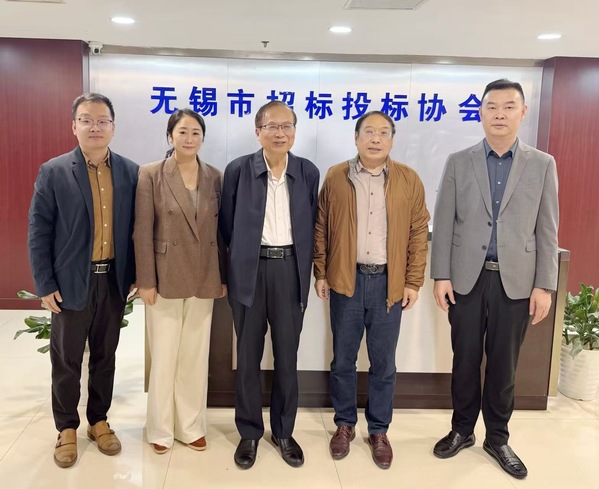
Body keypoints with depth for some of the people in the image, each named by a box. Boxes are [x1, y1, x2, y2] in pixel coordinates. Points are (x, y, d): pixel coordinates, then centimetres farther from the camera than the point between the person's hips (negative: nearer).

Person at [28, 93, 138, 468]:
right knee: (67, 360, 10)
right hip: (71, 282, -2)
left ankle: (99, 420, 31)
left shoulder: (130, 172, 2)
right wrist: (45, 285, -8)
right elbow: (39, 231, -5)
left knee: (105, 356, 14)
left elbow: (136, 227, 5)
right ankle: (67, 428, 27)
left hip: (114, 280, 2)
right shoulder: (53, 172, -4)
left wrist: (135, 274, 2)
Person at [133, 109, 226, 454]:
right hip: (165, 278, -3)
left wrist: (224, 276, 5)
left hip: (203, 280, 3)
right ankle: (161, 429, 23)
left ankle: (192, 426, 26)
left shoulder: (215, 177, 5)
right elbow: (142, 232, -7)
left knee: (196, 356, 11)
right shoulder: (150, 175, -4)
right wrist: (146, 281, -10)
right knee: (164, 357, 5)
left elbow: (221, 229, 7)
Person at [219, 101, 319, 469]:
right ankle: (250, 432, 25)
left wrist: (306, 269, 7)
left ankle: (284, 431, 26)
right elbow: (228, 225, 4)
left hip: (290, 270, 1)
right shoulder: (238, 170, -2)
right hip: (250, 271, -1)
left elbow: (312, 225, 9)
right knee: (248, 356, 9)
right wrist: (239, 262, 6)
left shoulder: (309, 172, 3)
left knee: (287, 356, 10)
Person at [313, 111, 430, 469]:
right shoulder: (336, 177, 2)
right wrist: (321, 273, 2)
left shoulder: (409, 180, 1)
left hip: (389, 282, 0)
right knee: (343, 360, 11)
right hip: (346, 280, 1)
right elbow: (321, 229, 5)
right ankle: (345, 424, 29)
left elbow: (419, 234, 2)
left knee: (384, 363, 9)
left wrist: (413, 282, -2)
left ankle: (379, 430, 27)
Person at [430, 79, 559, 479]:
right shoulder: (458, 162, 3)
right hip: (467, 278, 0)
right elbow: (444, 223, 1)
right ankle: (462, 430, 28)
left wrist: (544, 285, -3)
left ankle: (498, 437, 27)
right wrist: (441, 276, -5)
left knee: (504, 364, 10)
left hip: (516, 281, 0)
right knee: (465, 360, 10)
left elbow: (547, 231, 2)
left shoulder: (542, 165, 4)